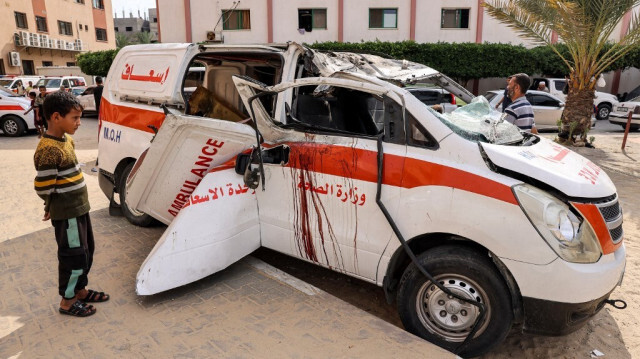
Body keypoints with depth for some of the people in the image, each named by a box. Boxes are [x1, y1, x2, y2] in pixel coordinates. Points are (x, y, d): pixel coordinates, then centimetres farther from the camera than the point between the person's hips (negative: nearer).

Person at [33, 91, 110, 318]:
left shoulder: (66, 140, 7)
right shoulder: (49, 150, -24)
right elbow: (43, 188, -22)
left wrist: (78, 203, 9)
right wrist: (55, 206, -3)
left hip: (79, 209, 9)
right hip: (66, 214, -9)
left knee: (87, 251, 20)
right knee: (74, 256, 3)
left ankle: (80, 290, 37)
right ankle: (67, 302, 22)